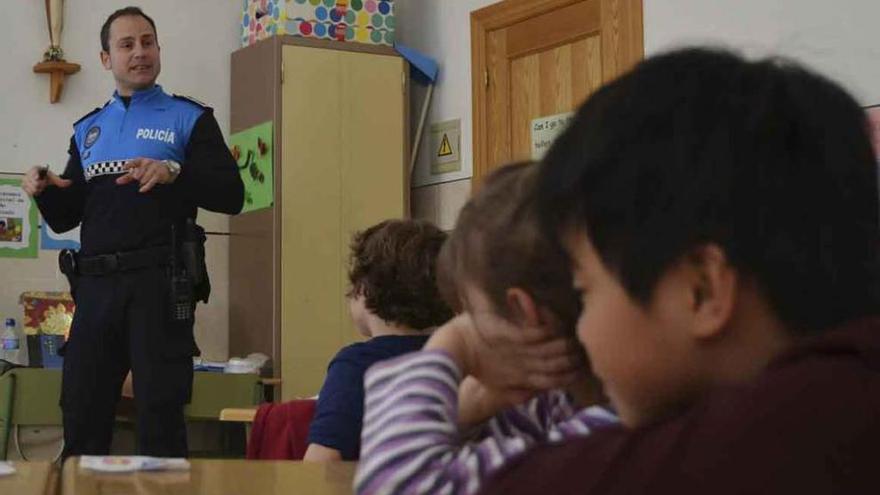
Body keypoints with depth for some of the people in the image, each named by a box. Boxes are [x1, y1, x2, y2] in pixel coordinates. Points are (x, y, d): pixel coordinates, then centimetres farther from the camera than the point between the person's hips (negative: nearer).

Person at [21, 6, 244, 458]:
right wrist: (45, 192, -3)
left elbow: (231, 196, -6)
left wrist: (173, 173, -21)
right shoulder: (88, 129, 18)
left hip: (158, 284, -5)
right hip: (95, 285, 5)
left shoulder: (189, 119, 5)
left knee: (160, 419, 0)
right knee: (80, 416, 9)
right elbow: (65, 219, 19)